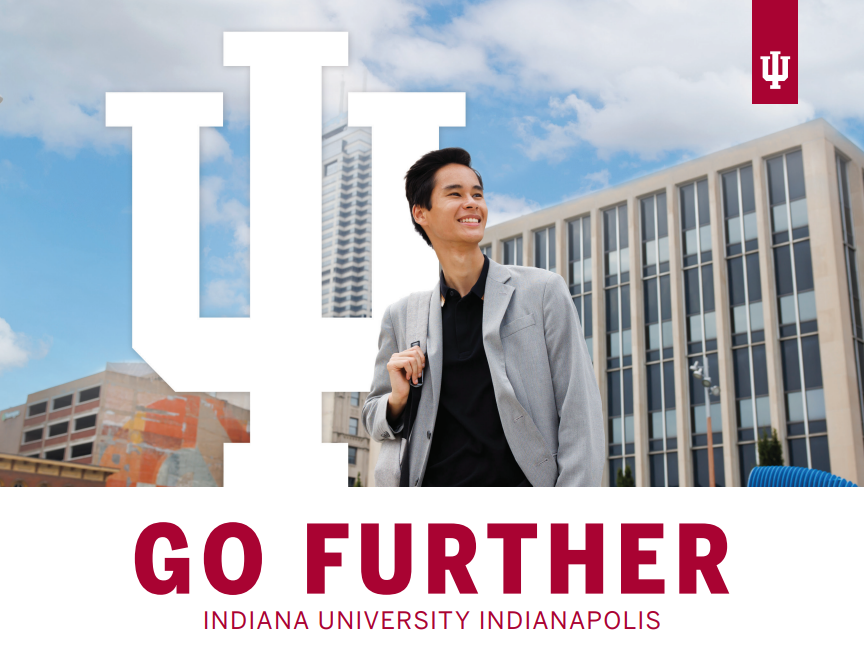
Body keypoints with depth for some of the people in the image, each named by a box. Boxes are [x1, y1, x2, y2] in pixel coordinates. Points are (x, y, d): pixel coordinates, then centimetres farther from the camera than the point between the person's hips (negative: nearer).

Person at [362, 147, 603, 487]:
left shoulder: (543, 291, 1)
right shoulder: (401, 316, 8)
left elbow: (579, 417, -2)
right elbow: (374, 420, 17)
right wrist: (398, 399, -4)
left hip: (523, 482, -2)